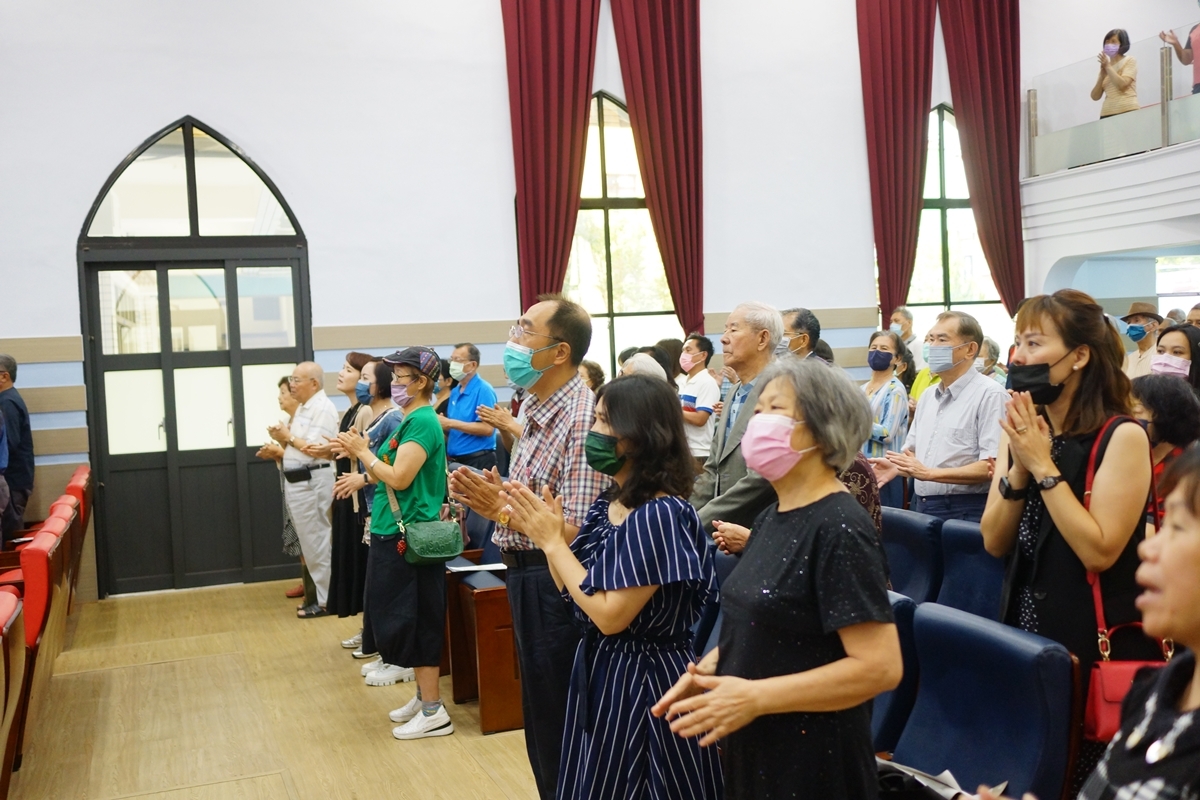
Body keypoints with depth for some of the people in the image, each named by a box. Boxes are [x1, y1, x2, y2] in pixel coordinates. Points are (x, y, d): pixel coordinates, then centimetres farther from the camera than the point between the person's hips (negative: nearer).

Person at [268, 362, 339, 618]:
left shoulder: (323, 408, -14)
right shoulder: (302, 408, 17)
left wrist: (289, 437, -10)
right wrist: (283, 439, -1)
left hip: (312, 481, -10)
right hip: (297, 480, 10)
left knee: (317, 544, -3)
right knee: (310, 543, 15)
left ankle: (326, 600, 4)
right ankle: (319, 592, 23)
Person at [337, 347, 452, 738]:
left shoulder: (422, 422, -16)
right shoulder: (411, 420, 13)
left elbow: (399, 478, -22)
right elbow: (389, 473, 13)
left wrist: (364, 451, -11)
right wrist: (360, 451, 3)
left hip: (409, 537, -10)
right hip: (395, 533, 10)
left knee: (417, 621, -4)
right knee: (406, 620, 15)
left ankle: (433, 712, 4)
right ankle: (424, 696, 26)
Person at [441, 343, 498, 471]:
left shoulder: (483, 390, -11)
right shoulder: (454, 391, 12)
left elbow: (487, 429, -21)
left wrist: (450, 423, -19)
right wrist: (441, 424, -3)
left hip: (478, 460, -7)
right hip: (455, 460, 8)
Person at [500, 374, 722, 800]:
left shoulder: (660, 514, -23)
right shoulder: (608, 503, 4)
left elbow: (610, 615, -24)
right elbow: (574, 592, 7)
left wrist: (553, 541, -18)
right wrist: (544, 532, -7)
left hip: (644, 682, -9)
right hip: (599, 670, 9)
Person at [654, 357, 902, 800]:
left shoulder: (840, 529, -20)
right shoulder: (771, 517, 7)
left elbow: (880, 666, -24)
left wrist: (755, 697, -25)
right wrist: (708, 669, 1)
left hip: (811, 759, -8)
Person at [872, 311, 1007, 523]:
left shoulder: (988, 394, -11)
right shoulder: (928, 396, 15)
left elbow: (992, 466, -19)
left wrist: (929, 473, -22)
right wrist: (897, 465, -4)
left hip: (963, 513, -7)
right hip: (920, 508, 7)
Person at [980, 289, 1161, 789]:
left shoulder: (1122, 436, -15)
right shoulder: (1021, 430, 3)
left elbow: (1098, 551, -22)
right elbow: (995, 543, 2)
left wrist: (1044, 466, -21)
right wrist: (1019, 467, -12)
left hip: (1097, 639, -6)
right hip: (1027, 625, 6)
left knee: (1084, 769, 6)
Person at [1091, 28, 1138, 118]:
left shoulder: (1130, 60, 8)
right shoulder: (1105, 67, 18)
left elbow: (1122, 84, -11)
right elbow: (1095, 96, 9)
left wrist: (1108, 66, -4)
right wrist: (1102, 73, -1)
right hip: (1107, 114, 4)